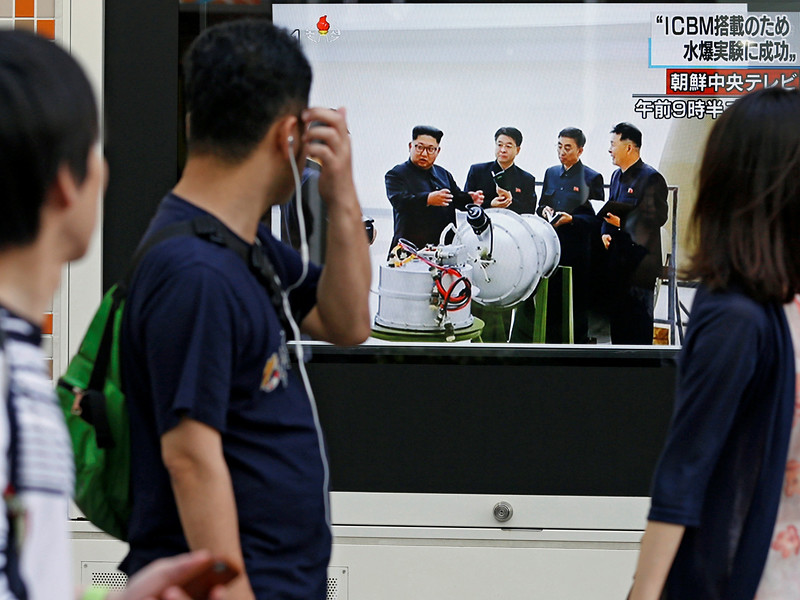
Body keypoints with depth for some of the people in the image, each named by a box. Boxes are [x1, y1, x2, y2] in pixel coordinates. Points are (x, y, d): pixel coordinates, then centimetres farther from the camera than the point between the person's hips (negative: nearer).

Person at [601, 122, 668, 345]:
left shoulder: (651, 178, -11)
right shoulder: (617, 176, 16)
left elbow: (658, 217, -16)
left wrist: (623, 222, -22)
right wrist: (605, 233, 5)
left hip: (640, 261, -9)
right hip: (617, 258, 9)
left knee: (638, 316, -4)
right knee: (615, 312, 12)